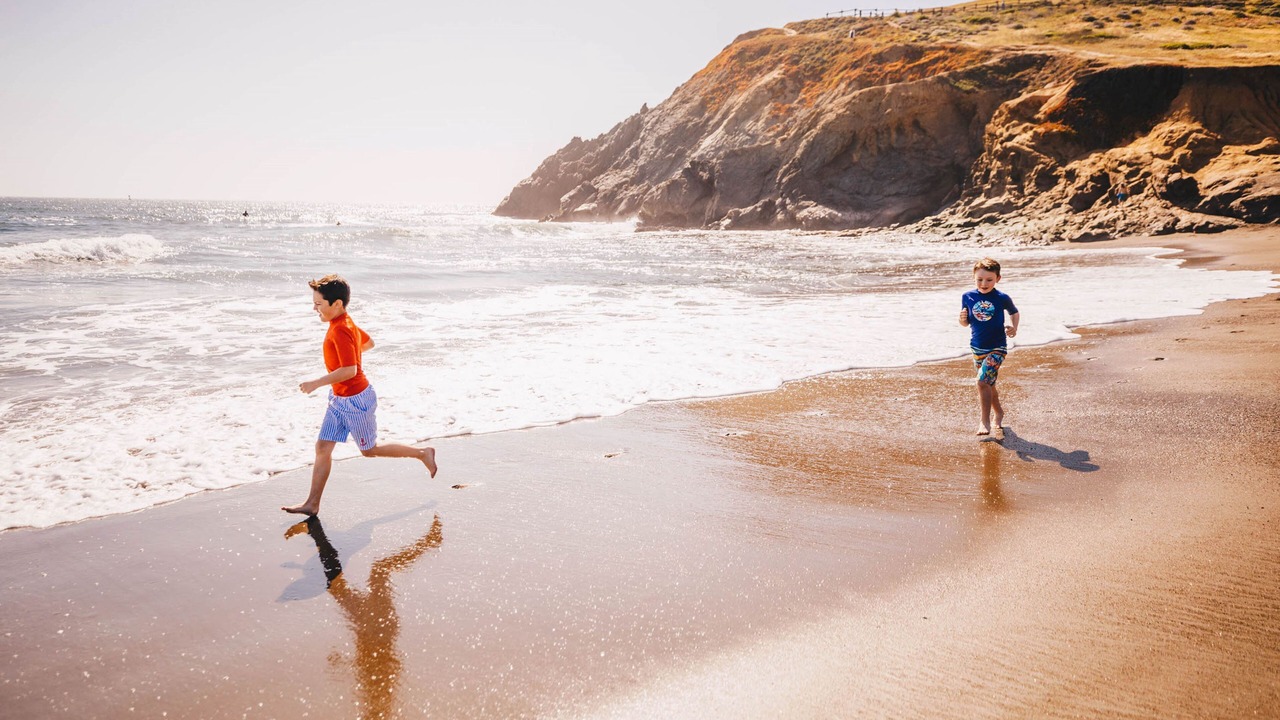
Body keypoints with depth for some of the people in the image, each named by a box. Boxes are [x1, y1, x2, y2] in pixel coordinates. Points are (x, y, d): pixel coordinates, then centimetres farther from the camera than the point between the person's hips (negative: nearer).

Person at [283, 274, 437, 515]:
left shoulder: (340, 331, -26)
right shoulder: (346, 323, 4)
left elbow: (350, 370, -32)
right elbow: (368, 343, 20)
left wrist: (316, 383, -27)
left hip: (356, 400, -10)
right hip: (339, 399, 10)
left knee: (370, 450, 8)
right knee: (322, 447, 7)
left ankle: (423, 453, 23)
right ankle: (312, 504, 12)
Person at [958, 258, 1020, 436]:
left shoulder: (1002, 298, -10)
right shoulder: (968, 297, -3)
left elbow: (1014, 313, 10)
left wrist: (1014, 328, -8)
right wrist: (962, 319, -17)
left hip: (997, 348, -4)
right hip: (977, 348, 4)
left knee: (982, 381, -18)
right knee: (988, 384, 17)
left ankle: (984, 421, -10)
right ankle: (999, 412, 39)